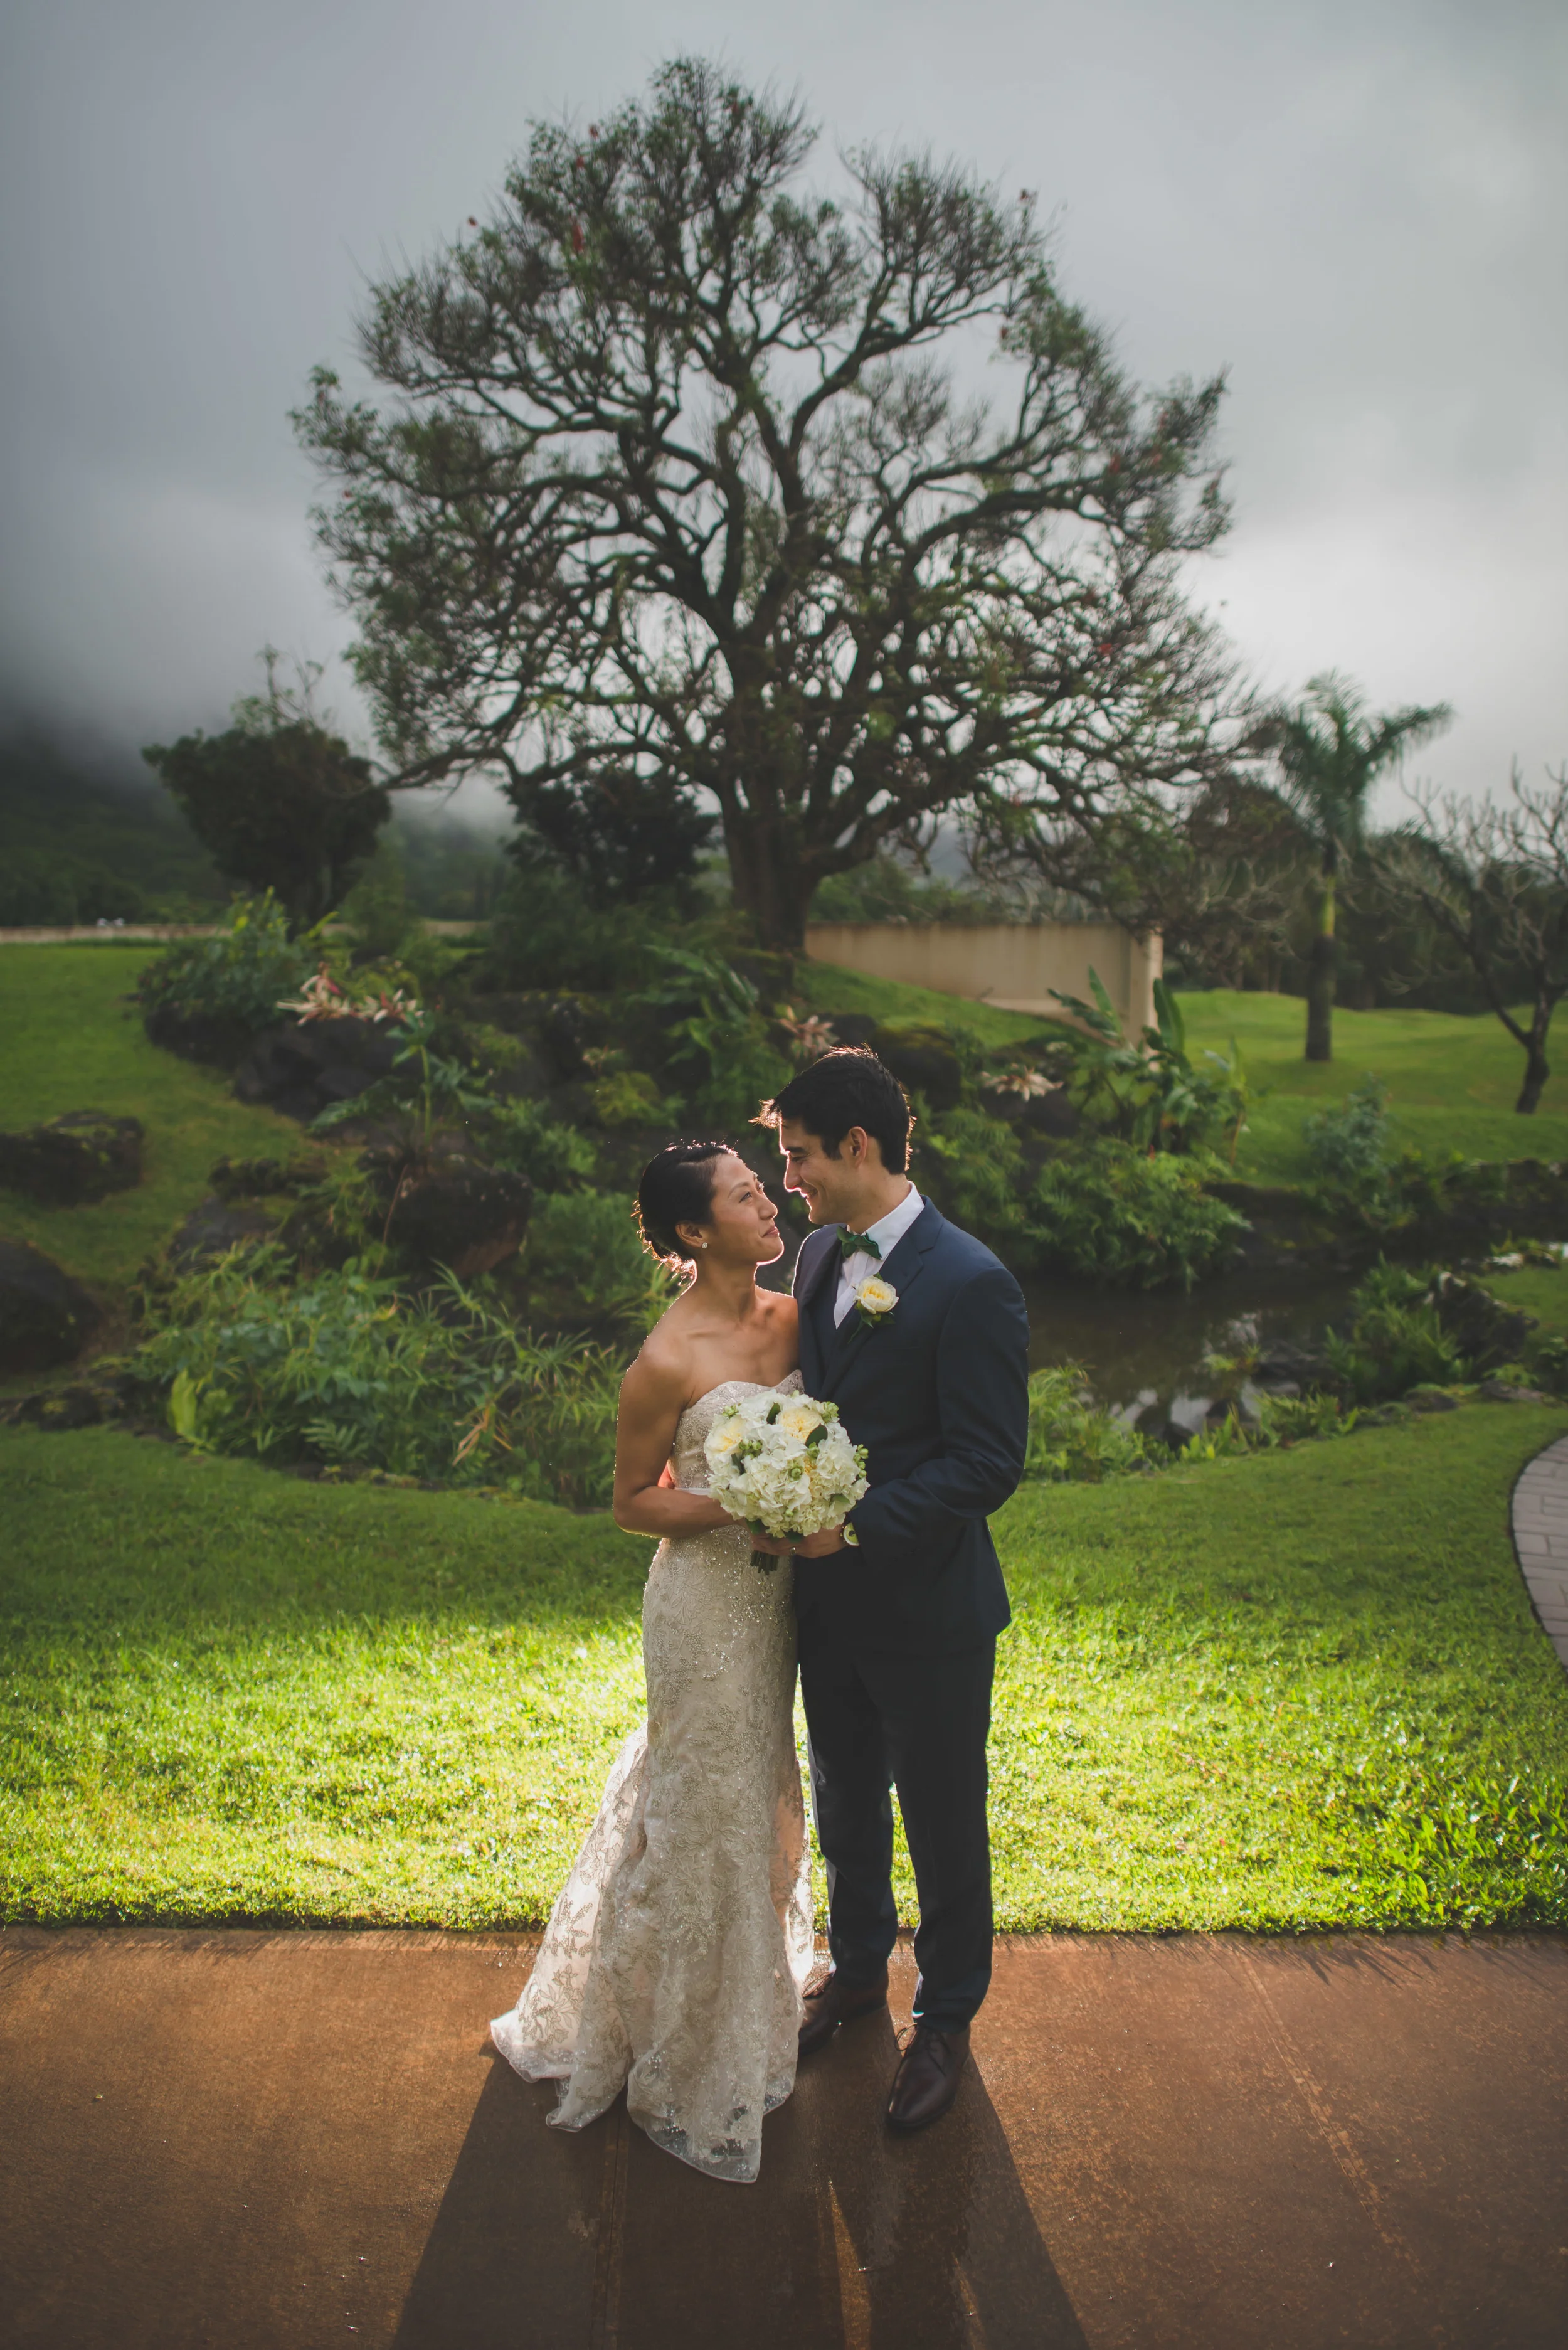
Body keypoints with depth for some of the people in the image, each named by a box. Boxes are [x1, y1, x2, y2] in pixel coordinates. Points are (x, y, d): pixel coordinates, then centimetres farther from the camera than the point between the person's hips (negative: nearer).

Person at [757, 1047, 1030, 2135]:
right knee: (845, 1802, 25)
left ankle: (946, 2021, 36)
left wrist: (858, 1523, -25)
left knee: (943, 1827, 14)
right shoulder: (819, 1256, 1)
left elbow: (989, 1463, -21)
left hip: (929, 1613, -7)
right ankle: (858, 1967, 49)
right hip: (828, 1597, 7)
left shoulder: (971, 1285, -22)